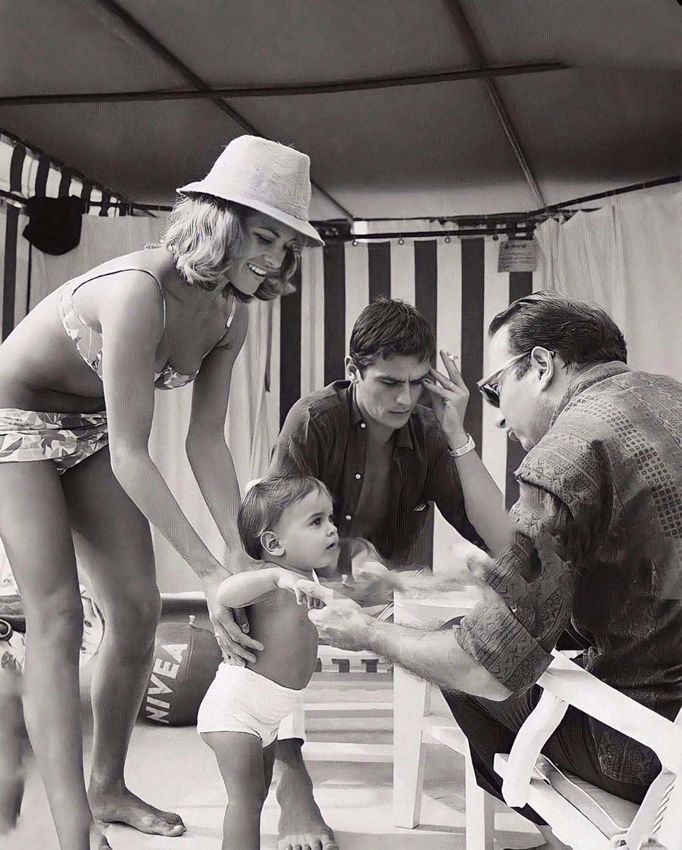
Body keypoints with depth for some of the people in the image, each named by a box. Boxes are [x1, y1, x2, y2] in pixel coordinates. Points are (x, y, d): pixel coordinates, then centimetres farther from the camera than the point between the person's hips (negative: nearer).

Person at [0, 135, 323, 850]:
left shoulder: (229, 315, -8)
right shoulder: (140, 290, -34)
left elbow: (206, 444, -5)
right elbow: (131, 457, -34)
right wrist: (210, 573, -34)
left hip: (87, 432, 8)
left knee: (137, 609, 3)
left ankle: (108, 788, 20)